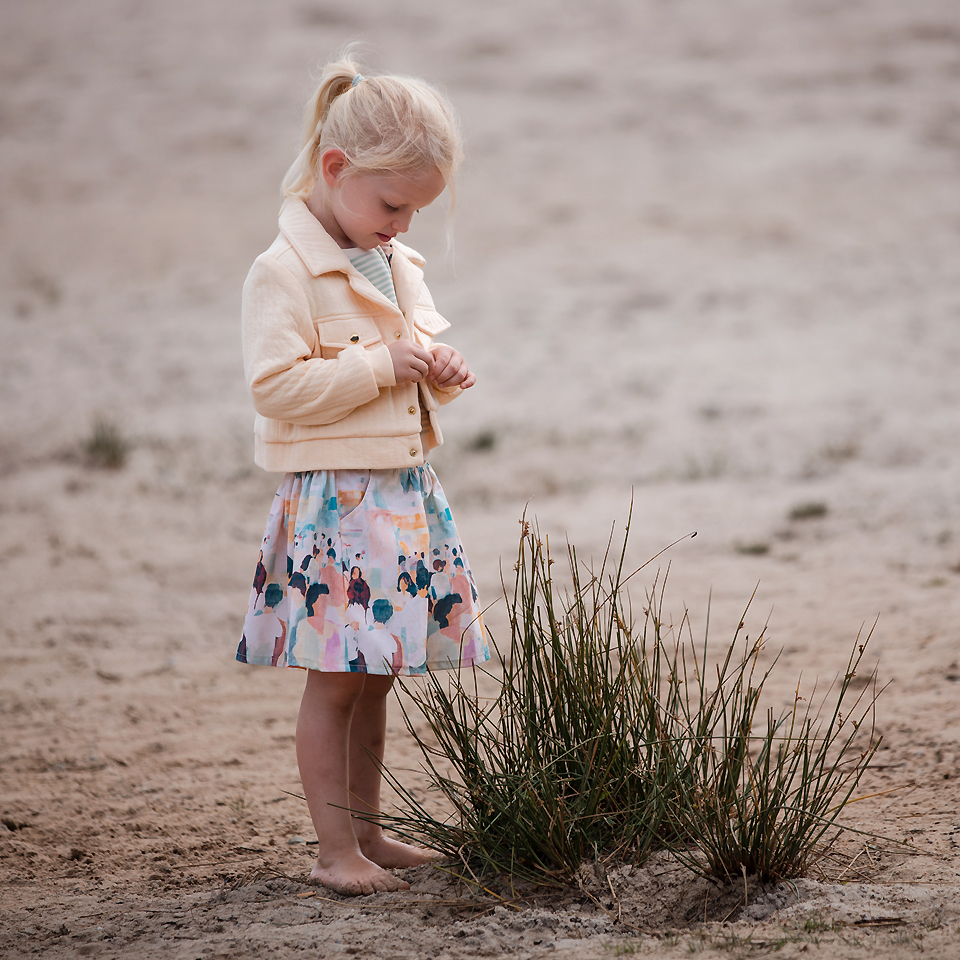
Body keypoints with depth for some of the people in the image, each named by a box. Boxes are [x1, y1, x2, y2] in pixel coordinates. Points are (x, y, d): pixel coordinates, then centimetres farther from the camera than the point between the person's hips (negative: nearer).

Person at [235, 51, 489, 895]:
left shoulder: (398, 265, 14)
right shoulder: (285, 272, -13)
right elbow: (277, 384, -21)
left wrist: (439, 373, 3)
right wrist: (381, 367, -19)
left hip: (406, 493, 8)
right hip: (334, 500, -8)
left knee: (376, 676, 13)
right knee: (335, 678, -4)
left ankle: (366, 832, 22)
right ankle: (336, 850, 1)